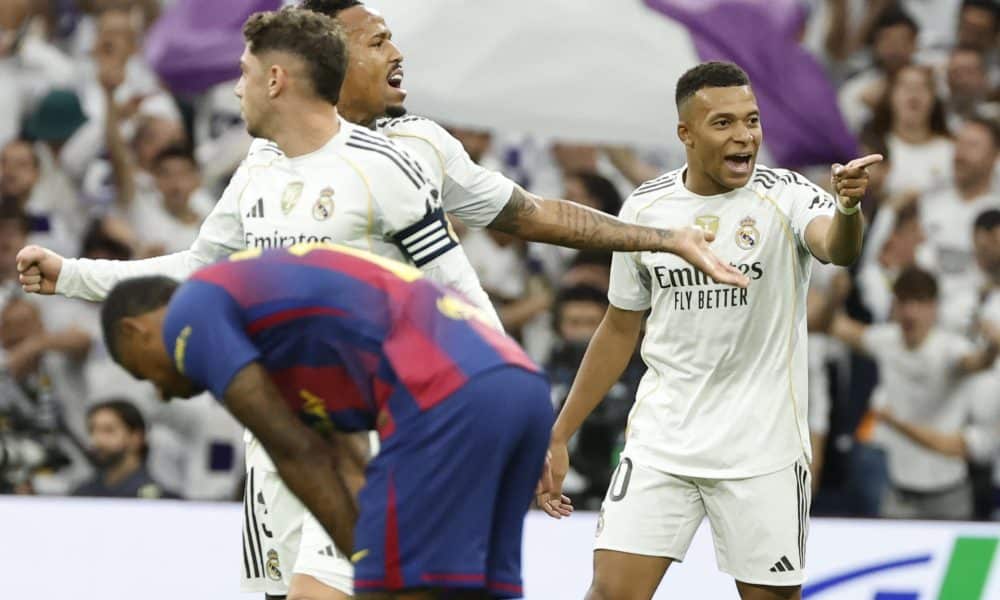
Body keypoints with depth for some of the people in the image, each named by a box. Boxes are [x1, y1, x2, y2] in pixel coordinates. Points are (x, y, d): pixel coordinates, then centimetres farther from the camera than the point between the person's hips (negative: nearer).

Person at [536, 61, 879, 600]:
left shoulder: (785, 197, -8)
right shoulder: (645, 208, 2)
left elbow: (836, 248, -31)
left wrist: (848, 209, -55)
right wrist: (559, 435, 13)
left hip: (762, 451, -2)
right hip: (661, 443, 2)